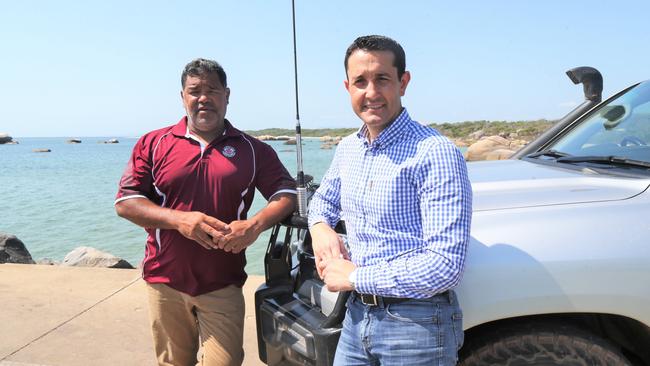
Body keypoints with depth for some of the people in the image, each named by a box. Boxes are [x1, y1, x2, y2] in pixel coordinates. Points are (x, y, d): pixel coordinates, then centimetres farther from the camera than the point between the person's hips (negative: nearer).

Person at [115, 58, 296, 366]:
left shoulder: (252, 150, 3)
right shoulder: (153, 144, 4)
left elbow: (286, 193, 0)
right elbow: (125, 201, -1)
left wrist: (256, 225, -19)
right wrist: (179, 219, -16)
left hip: (223, 286, -1)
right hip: (165, 282, 1)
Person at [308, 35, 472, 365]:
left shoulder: (435, 153, -19)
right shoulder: (348, 148, 5)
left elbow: (446, 265, -24)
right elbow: (324, 198, 23)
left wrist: (353, 277, -17)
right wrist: (319, 226, -1)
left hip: (417, 323, -6)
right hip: (357, 314, 6)